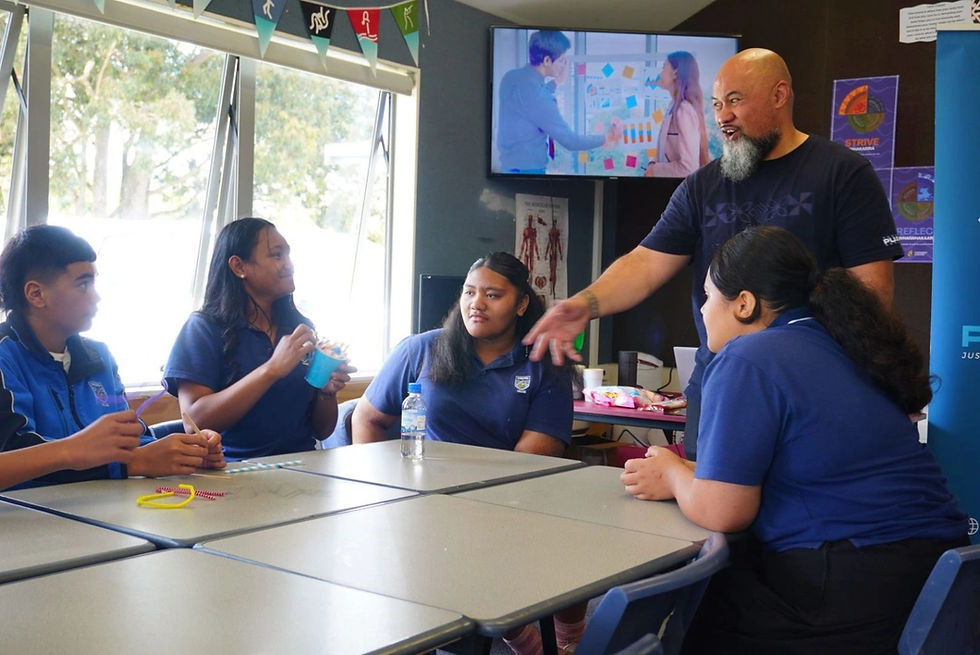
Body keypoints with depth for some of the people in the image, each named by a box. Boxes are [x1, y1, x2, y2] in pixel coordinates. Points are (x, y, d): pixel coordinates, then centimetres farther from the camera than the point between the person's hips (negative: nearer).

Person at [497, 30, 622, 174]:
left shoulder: (511, 77, 0)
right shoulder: (535, 93, -25)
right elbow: (570, 140, -20)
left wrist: (556, 82, 20)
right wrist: (606, 138, -6)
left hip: (510, 163, 9)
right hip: (527, 169, -9)